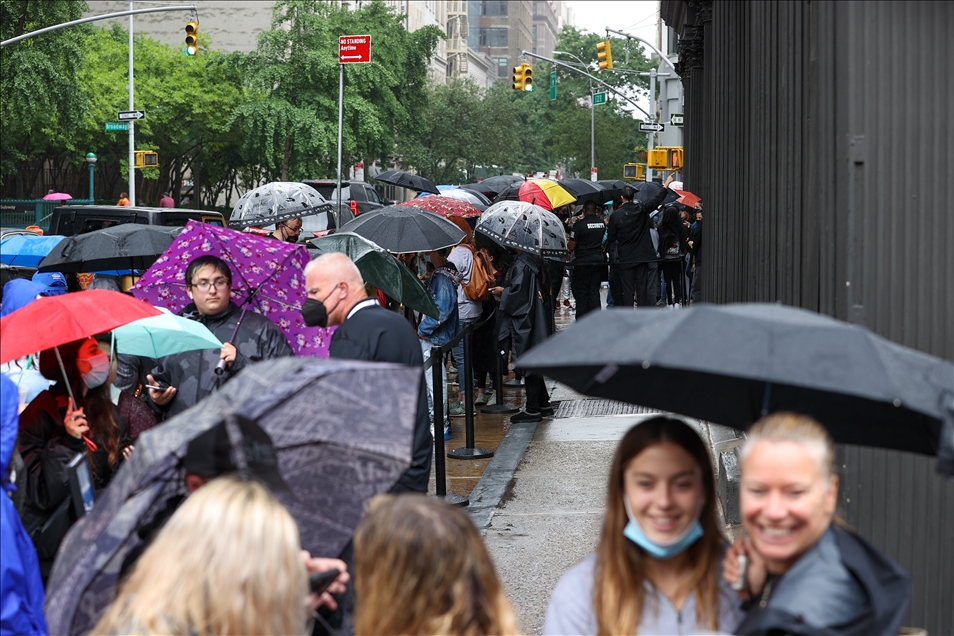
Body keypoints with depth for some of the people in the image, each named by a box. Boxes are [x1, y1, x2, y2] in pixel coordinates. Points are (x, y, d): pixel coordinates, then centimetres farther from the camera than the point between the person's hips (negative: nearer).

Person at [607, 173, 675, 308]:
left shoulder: (616, 216, -9)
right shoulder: (641, 209, -5)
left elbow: (611, 238, -4)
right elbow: (657, 199, 9)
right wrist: (666, 184, 22)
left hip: (625, 258, -2)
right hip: (642, 256, 2)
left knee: (627, 291, 1)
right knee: (642, 289, 7)